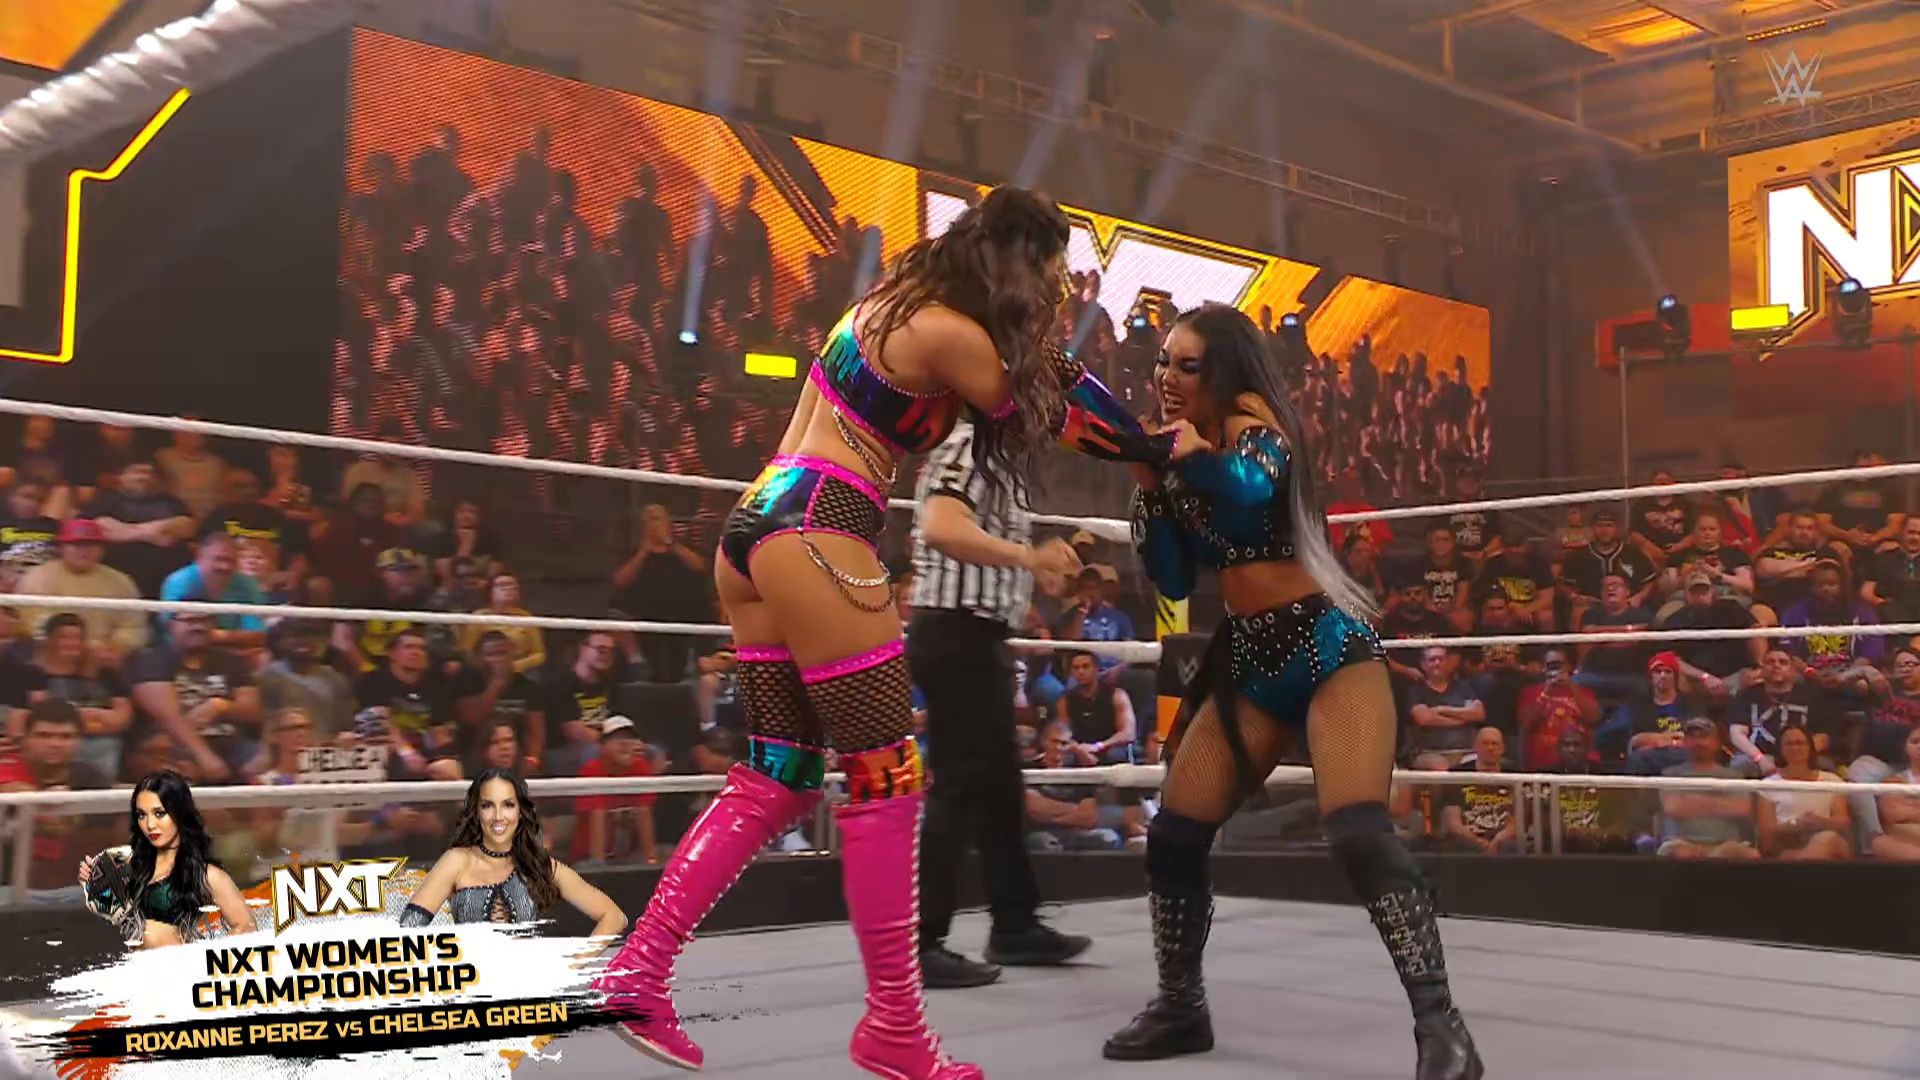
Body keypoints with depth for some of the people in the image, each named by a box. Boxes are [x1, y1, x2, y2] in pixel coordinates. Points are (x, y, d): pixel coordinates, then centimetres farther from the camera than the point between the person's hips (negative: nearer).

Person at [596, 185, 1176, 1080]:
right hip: (815, 532, -10)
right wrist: (1159, 449, 17)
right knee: (886, 781, -3)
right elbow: (1049, 421, 5)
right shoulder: (953, 334, -8)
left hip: (757, 526, 10)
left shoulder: (900, 302, 19)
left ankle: (638, 968, 9)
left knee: (777, 780, 13)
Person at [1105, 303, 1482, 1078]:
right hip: (1249, 662, 7)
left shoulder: (1253, 417, -6)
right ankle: (1180, 1006, 21)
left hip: (1329, 647, -7)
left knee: (1360, 835, -24)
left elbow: (1251, 485, -30)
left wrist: (1191, 453, -41)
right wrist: (1149, 483, -4)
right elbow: (1173, 582, 5)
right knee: (1172, 837, 3)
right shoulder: (1179, 450, 11)